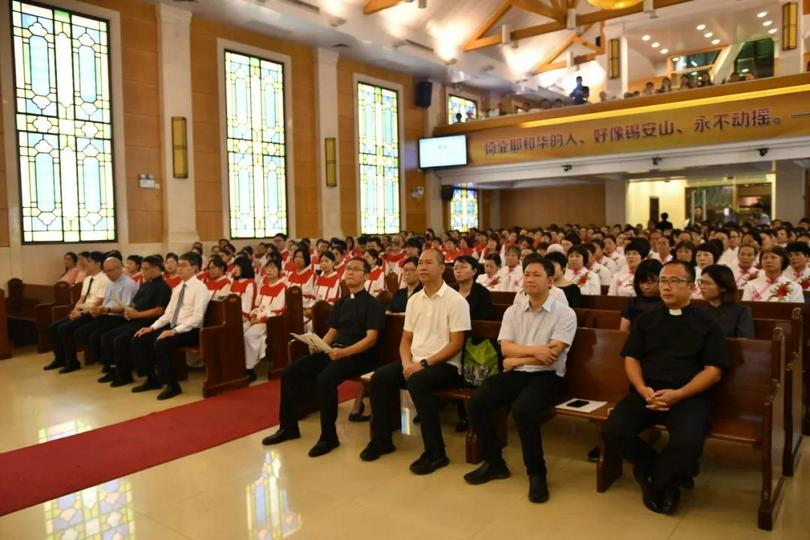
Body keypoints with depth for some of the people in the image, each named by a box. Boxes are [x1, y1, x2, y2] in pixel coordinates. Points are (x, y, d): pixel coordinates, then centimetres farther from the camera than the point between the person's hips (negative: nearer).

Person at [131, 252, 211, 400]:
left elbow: (197, 317, -20)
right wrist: (152, 327, 2)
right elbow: (168, 313, 16)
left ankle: (172, 385, -14)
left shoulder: (200, 288, -11)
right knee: (138, 340, 0)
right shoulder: (178, 288, 15)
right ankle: (152, 379, 12)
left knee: (161, 344, -31)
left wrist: (174, 331, -26)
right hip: (173, 328, 8)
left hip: (190, 331, -8)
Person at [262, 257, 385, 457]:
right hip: (334, 351, 8)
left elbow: (371, 338, -13)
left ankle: (329, 437, -19)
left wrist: (344, 352, -26)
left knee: (325, 378, -34)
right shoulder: (341, 303, 20)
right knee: (290, 373, -6)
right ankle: (288, 427, 8)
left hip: (358, 355, -7)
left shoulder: (372, 304, -3)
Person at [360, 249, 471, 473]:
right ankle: (382, 439, 2)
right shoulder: (414, 300, 12)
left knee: (417, 382, -34)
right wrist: (407, 363, -7)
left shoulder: (455, 300, -8)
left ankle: (435, 452, -22)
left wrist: (424, 363, -18)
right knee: (380, 377, -16)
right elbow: (406, 339, 13)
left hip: (445, 365, -6)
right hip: (415, 362, 6)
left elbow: (456, 344, -13)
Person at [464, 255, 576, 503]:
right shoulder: (512, 312, 11)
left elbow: (550, 356, -13)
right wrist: (534, 349, -16)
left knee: (522, 409, -33)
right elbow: (505, 348, -1)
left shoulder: (564, 314, -3)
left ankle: (537, 473, -10)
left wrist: (518, 359, -6)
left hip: (546, 377, -5)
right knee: (477, 402, -17)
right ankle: (494, 463, 3)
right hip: (514, 374, 5)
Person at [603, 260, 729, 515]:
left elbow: (714, 371, 1)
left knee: (687, 444, -33)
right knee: (612, 431, -23)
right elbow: (631, 358, 11)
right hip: (646, 393, 3)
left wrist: (678, 394, -14)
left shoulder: (706, 323, 9)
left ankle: (654, 481, 0)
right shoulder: (645, 320, 17)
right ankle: (667, 475, 3)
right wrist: (643, 389, -10)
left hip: (689, 396, -2)